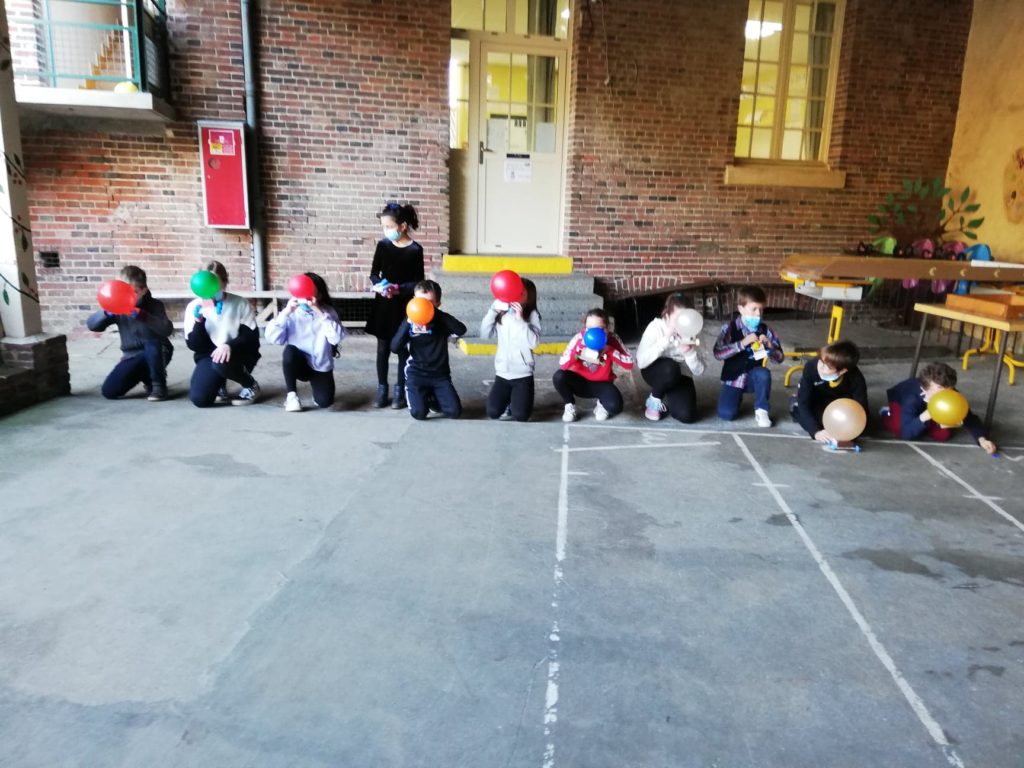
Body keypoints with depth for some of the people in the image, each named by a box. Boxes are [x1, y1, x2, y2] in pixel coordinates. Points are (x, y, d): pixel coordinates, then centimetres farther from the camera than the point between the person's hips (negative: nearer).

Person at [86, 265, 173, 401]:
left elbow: (167, 329, -29)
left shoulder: (154, 305, -14)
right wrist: (107, 312, -26)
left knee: (152, 345, -40)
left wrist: (143, 315, -40)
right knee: (109, 391, -10)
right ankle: (146, 376, 17)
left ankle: (159, 385, -15)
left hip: (157, 353, -4)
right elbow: (92, 325, -7)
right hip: (132, 356, 4)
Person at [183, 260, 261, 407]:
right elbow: (194, 345, -8)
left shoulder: (240, 304, -8)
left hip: (239, 355, -2)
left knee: (221, 362, -38)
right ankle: (219, 384, 16)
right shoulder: (194, 306, -3)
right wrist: (199, 320, -24)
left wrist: (229, 346, -29)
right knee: (199, 398, -21)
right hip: (208, 356, 2)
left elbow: (251, 339, -11)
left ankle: (251, 385, -7)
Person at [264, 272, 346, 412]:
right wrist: (286, 312, -26)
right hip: (299, 364, 0)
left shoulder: (327, 311, -8)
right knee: (290, 350, -32)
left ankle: (317, 383, 17)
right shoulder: (292, 312, -7)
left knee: (324, 402, -21)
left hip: (321, 366, 0)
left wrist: (319, 312, -29)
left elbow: (337, 337, -25)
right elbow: (272, 338, -18)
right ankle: (291, 394, -12)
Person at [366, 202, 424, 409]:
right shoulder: (383, 245, 1)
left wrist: (397, 289, -21)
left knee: (402, 348, 6)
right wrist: (379, 285, -14)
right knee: (383, 348, 8)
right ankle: (382, 389, 19)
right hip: (383, 304, 3)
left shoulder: (415, 250, -10)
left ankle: (400, 390, 16)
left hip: (404, 306, -3)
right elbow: (374, 273, 7)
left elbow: (418, 282, -8)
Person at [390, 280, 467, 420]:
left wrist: (438, 314, -28)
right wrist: (407, 324, -20)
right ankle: (412, 392, 15)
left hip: (440, 374, 1)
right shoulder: (410, 321, -2)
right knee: (418, 413, -21)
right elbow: (394, 348, -11)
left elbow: (461, 330, -23)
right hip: (417, 374, -1)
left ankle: (434, 397, 19)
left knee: (454, 412, -12)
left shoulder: (442, 320, -3)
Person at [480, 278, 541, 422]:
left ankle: (518, 399, 24)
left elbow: (533, 343, -19)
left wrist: (520, 319, -23)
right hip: (502, 372, 3)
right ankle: (507, 400, 24)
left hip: (523, 374, -3)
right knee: (492, 413, -7)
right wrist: (493, 310, -12)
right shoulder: (501, 313, 2)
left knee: (520, 416, -10)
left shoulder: (532, 314, -7)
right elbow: (484, 334, -5)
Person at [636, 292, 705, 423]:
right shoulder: (656, 327, -21)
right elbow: (641, 362, -33)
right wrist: (666, 340, -37)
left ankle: (666, 400, 13)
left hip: (677, 377, 3)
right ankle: (654, 400, -9)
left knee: (687, 416, -20)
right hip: (654, 371, -2)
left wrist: (689, 352, -34)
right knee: (671, 368, -38)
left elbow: (698, 371, -15)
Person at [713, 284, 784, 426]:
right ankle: (738, 395, 14)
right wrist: (742, 343, -33)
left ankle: (761, 410, -11)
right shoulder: (730, 328, -13)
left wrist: (769, 346, -24)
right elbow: (718, 354, -25)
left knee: (764, 373, -33)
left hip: (753, 377, 2)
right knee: (726, 414, -21)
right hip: (733, 378, -2)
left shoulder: (765, 330, -5)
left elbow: (779, 358, -4)